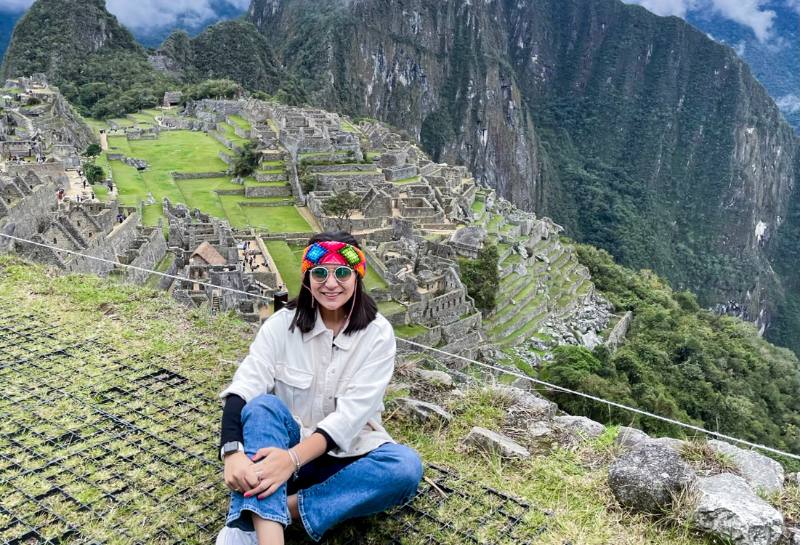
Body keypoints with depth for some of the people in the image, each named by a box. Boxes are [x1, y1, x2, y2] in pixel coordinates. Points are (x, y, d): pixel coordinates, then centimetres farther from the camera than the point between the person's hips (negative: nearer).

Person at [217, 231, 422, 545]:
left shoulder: (377, 333, -9)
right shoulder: (283, 323, -6)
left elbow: (353, 410, -19)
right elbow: (244, 387, -17)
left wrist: (294, 457, -34)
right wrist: (233, 452, -37)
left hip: (345, 456, 0)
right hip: (282, 446, 1)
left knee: (406, 466, -30)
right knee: (263, 405, -30)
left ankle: (277, 510, -29)